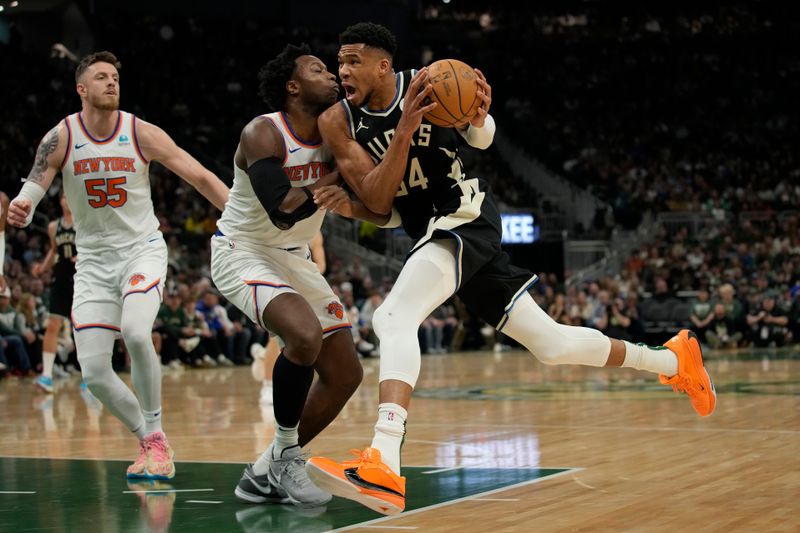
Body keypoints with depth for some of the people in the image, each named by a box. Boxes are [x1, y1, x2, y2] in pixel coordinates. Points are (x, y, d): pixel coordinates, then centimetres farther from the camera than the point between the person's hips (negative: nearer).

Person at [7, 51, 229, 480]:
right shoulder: (61, 138, -7)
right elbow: (31, 191, -14)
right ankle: (148, 441, 16)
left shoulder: (142, 134, -8)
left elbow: (201, 178, -5)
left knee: (135, 331, -31)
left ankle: (156, 436, -14)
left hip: (142, 249, -2)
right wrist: (18, 211, -39)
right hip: (93, 260, 2)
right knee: (94, 372, -6)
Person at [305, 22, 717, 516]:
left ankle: (384, 467, -41)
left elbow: (482, 138, 2)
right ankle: (671, 358, 33)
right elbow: (380, 204, -9)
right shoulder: (339, 122, -3)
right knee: (550, 343, 13)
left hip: (467, 216, -6)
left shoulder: (435, 85, -12)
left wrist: (480, 118, -22)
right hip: (429, 231, 6)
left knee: (393, 317, -29)